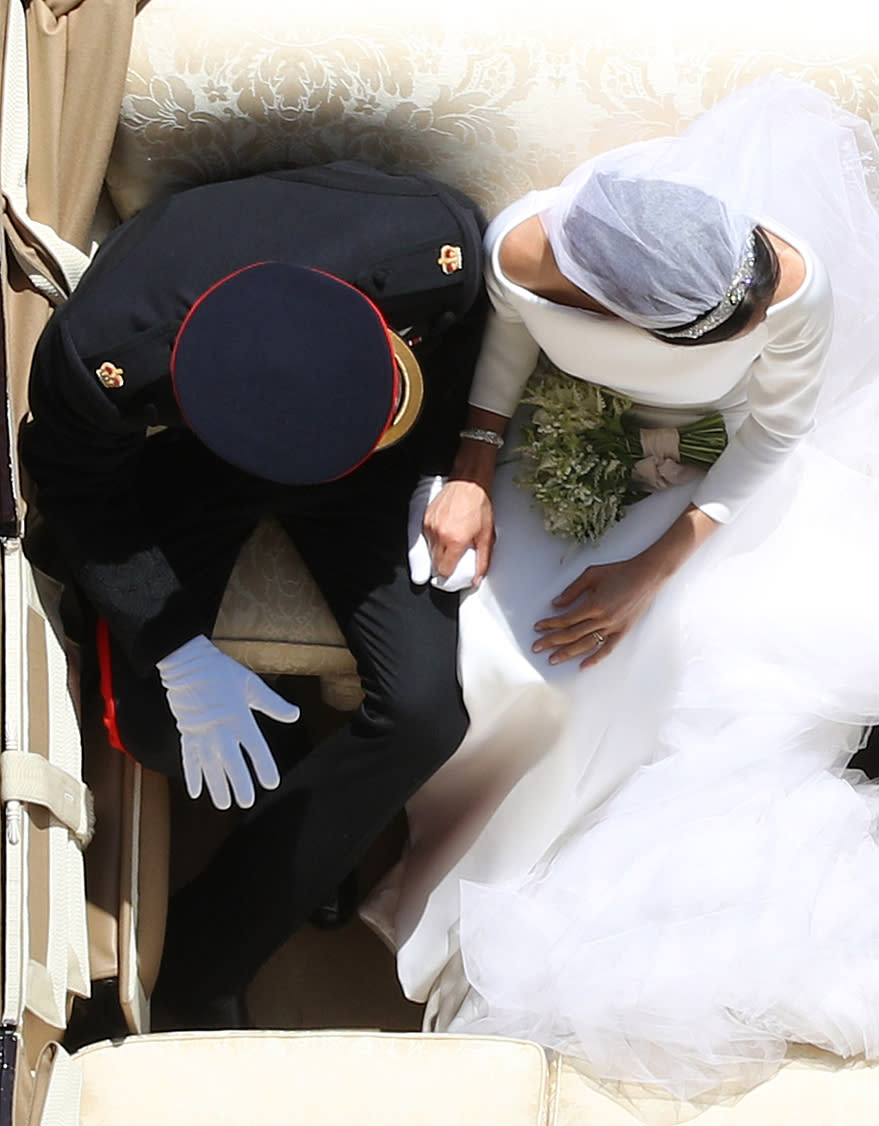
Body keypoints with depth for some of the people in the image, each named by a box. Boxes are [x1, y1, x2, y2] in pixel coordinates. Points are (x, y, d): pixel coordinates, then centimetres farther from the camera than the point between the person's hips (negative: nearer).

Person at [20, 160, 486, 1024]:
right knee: (149, 724, -17)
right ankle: (341, 813, 17)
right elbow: (80, 493, -17)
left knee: (426, 708, -16)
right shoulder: (97, 358, -39)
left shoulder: (440, 243, -36)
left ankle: (200, 967, 1)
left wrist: (445, 469, -16)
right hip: (177, 458, -1)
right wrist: (178, 655, -23)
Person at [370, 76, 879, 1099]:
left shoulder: (795, 278, -36)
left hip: (724, 465, 0)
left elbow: (775, 432, -18)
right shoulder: (524, 251, -35)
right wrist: (473, 473, -17)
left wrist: (654, 571, -24)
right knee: (508, 652, -15)